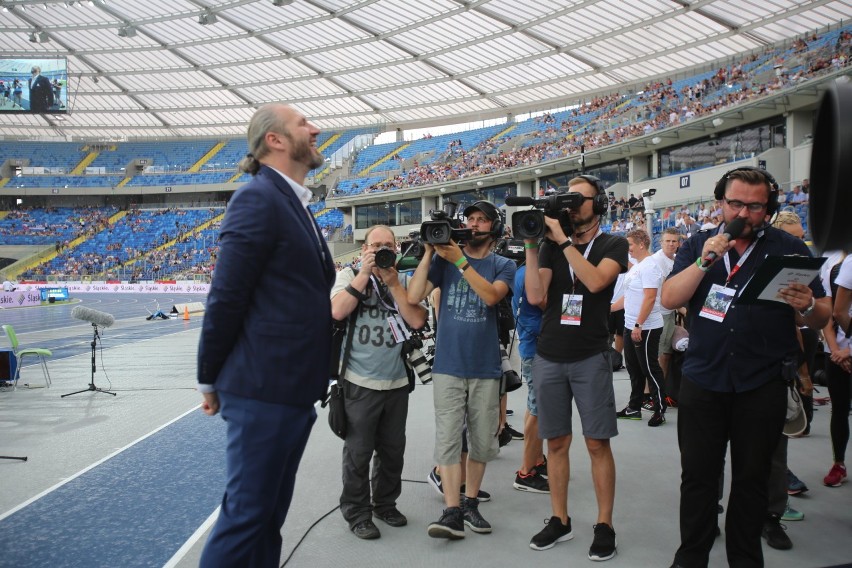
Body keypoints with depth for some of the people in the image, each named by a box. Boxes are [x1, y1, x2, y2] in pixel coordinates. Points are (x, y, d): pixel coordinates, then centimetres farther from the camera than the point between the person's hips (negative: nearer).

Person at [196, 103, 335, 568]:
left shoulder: (296, 204, 16)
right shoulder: (258, 198, -13)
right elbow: (225, 298, -14)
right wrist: (210, 381, -7)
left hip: (296, 390, 9)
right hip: (263, 390, -9)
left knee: (270, 515, 18)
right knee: (246, 514, 1)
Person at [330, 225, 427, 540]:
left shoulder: (404, 280, 6)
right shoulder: (349, 275, 0)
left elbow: (417, 321, -7)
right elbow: (337, 311, -18)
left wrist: (392, 282, -11)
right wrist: (365, 273, -16)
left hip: (397, 381, 4)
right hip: (361, 382, -3)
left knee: (393, 450, 15)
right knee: (358, 452, 5)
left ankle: (385, 503, 34)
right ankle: (357, 512, 22)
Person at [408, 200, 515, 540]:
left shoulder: (503, 265, 5)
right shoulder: (444, 259, 5)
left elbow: (491, 295, -16)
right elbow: (413, 297, -6)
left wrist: (460, 261, -19)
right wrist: (429, 253, -10)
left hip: (485, 368, 1)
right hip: (448, 366, -1)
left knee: (482, 441, 8)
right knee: (448, 439, -4)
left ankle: (470, 504, 23)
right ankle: (452, 512, 0)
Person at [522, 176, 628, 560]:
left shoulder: (613, 245, 1)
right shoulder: (551, 246, 8)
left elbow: (595, 281, -20)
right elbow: (535, 296, -5)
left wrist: (563, 240, -17)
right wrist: (532, 246, -10)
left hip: (590, 358, -3)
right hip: (549, 358, 3)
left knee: (597, 442, 0)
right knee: (556, 442, 9)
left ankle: (604, 525, 12)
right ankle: (560, 521, 20)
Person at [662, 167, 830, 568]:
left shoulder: (790, 249, 3)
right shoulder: (698, 246, 7)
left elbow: (822, 317, 3)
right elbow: (670, 299, -5)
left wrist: (808, 306, -20)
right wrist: (705, 261, -16)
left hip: (762, 385, -1)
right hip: (702, 380, 1)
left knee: (751, 478, 11)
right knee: (697, 474, 8)